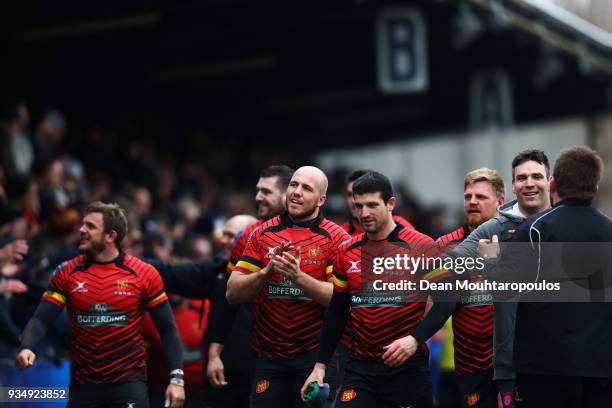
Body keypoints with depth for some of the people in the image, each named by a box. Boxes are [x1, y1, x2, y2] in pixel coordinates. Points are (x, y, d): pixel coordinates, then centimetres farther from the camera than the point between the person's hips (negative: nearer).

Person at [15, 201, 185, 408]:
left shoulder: (144, 274, -4)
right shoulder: (66, 273, 2)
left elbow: (167, 329, -1)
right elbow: (41, 320, -3)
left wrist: (176, 378, -9)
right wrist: (26, 348, -24)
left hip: (128, 384, -3)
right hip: (82, 386, 3)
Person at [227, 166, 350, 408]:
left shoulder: (336, 238, -2)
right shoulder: (263, 234, 7)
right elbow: (233, 293, 2)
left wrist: (298, 277, -25)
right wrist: (267, 271, -15)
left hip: (315, 357, -3)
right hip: (269, 358, 3)